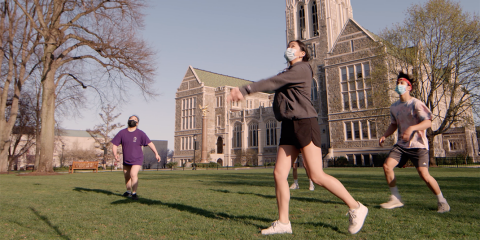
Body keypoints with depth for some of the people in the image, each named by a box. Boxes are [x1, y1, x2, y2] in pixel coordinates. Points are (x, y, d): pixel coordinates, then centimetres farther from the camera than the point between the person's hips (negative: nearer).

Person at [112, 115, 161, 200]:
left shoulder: (140, 133, -9)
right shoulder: (122, 133, -2)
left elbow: (150, 143, -8)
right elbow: (114, 144, 0)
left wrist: (156, 153, -16)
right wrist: (115, 154, -19)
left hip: (137, 159, -4)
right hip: (126, 160, 4)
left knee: (133, 175, -20)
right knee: (126, 176, 16)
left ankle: (134, 193, -4)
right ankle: (128, 191, 39)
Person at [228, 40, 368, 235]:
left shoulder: (302, 68, -3)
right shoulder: (287, 73, 27)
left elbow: (272, 83, -12)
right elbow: (270, 85, 15)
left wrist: (245, 90, -12)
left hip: (304, 123, -9)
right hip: (289, 127, 9)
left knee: (317, 176, -9)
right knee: (279, 174, 0)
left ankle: (355, 208, 8)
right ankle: (283, 222, 8)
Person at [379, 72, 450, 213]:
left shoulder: (416, 104, -10)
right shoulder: (394, 107, 9)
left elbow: (428, 122, -20)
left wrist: (411, 128, -36)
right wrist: (384, 136, 3)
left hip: (418, 145, -6)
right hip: (401, 144, 6)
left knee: (424, 174, -15)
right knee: (387, 165, -11)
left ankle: (442, 201, 11)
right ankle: (396, 199, 2)